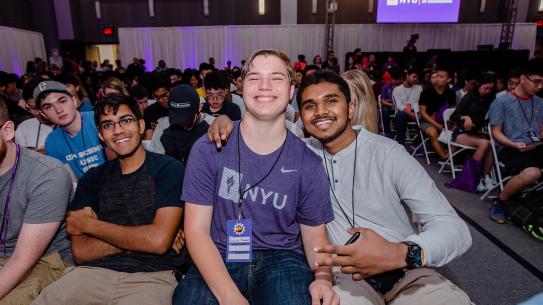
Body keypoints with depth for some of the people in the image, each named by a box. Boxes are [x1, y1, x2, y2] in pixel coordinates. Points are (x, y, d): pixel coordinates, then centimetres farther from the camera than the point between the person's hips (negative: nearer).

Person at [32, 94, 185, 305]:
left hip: (151, 275, -3)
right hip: (94, 271, 4)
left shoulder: (169, 169, -2)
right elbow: (81, 252, 4)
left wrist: (89, 225, -2)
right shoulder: (92, 178, 12)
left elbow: (159, 241, -14)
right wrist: (137, 238, -10)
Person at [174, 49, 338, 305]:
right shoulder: (207, 150, -5)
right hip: (218, 261, 1)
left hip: (281, 258, 0)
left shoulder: (308, 163, -2)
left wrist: (323, 277, -16)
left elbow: (314, 234, 6)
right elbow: (196, 229, -7)